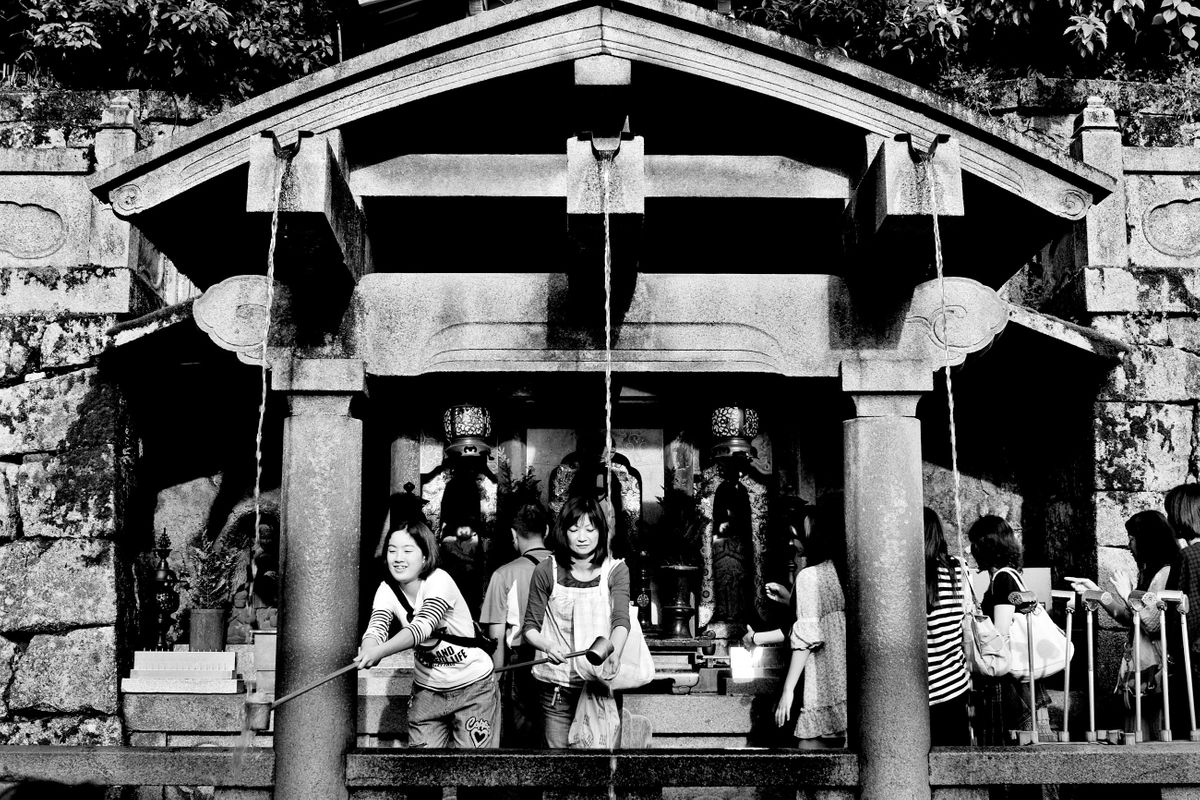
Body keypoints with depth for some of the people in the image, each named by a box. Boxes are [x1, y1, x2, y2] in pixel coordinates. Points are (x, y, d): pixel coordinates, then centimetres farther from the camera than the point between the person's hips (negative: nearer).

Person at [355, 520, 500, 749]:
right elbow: (377, 627, -22)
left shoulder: (439, 581, -22)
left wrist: (380, 651, -52)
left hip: (472, 688, -4)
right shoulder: (387, 590, -6)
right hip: (427, 690, 5)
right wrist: (369, 651, -47)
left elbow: (423, 626, -37)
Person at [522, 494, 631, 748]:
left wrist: (614, 653, -32)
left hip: (601, 682, 0)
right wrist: (547, 646, -17)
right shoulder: (547, 571, 1)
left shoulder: (615, 570, 1)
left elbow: (621, 620, -12)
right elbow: (530, 627, 5)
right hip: (557, 686, 0)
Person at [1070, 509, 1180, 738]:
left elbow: (1154, 624, -20)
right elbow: (1128, 618, 19)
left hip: (1154, 668, -9)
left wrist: (1127, 594, -12)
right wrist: (1096, 591, 17)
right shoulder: (1147, 572, 15)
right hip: (1136, 667, 9)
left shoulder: (1165, 574, -14)